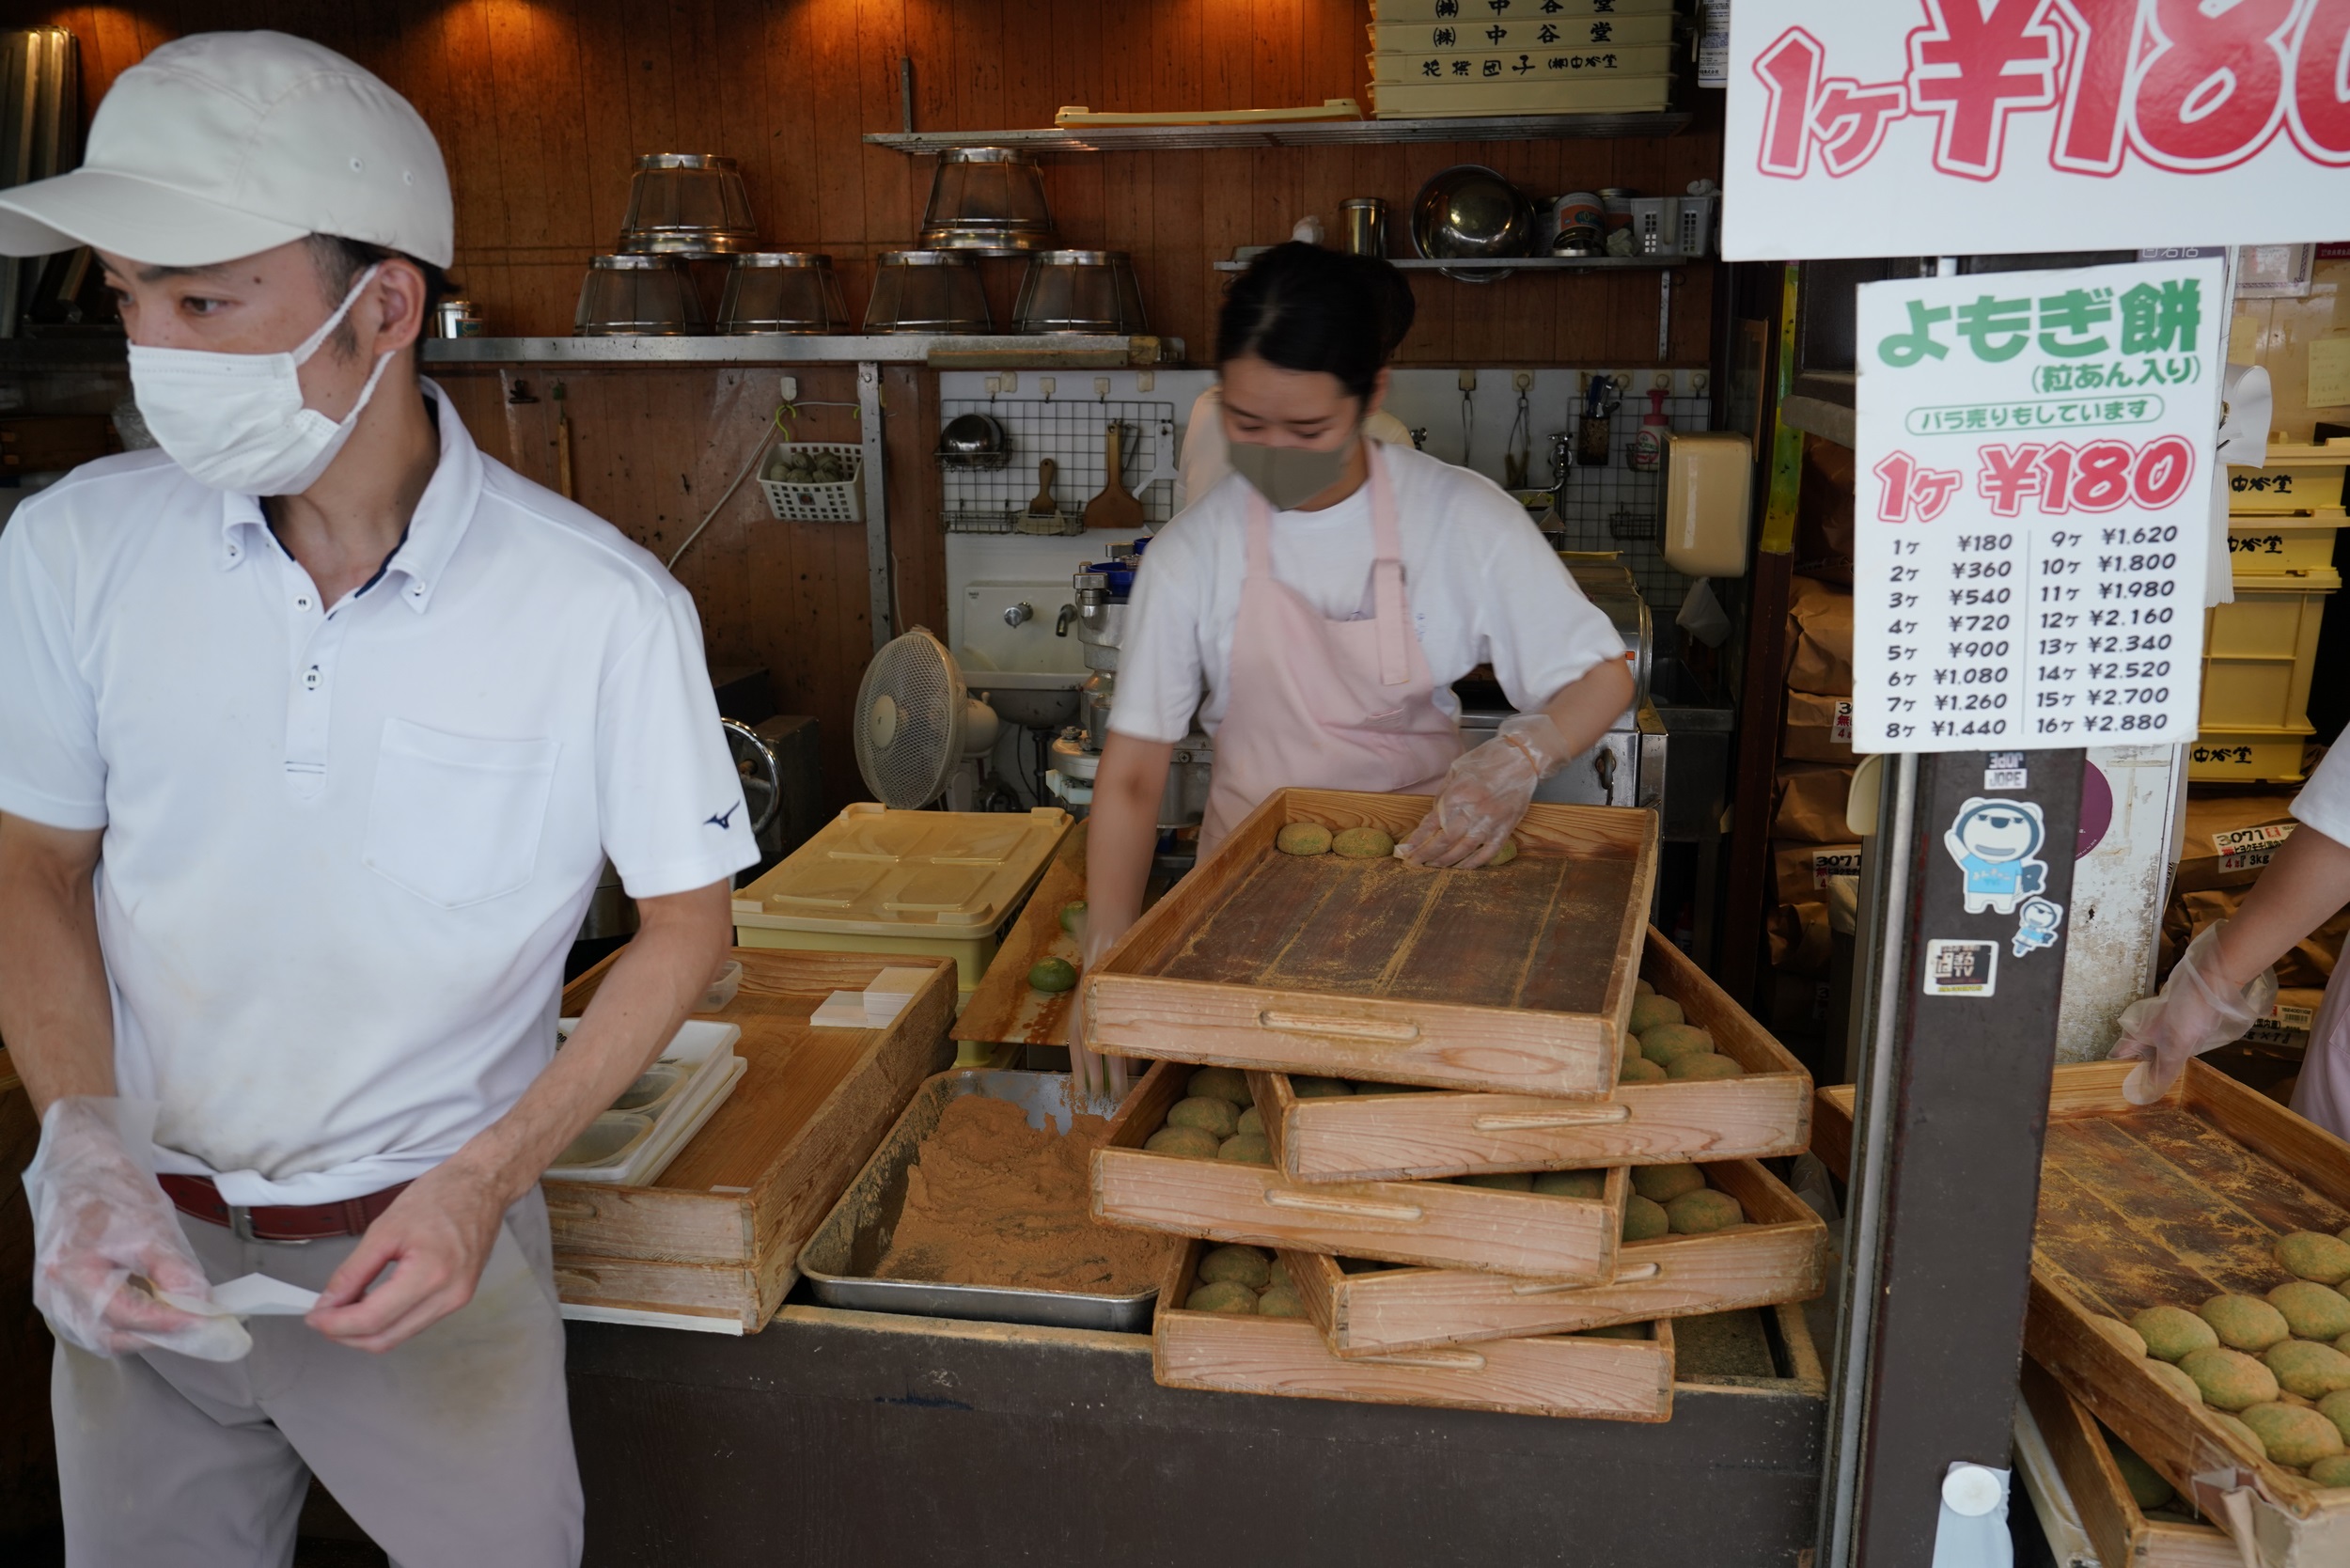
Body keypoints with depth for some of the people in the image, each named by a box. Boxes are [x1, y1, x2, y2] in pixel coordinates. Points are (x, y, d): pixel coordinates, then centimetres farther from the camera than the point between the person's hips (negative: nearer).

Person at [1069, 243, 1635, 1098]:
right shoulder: (1194, 552, -11)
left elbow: (1603, 676, -7)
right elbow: (1133, 770, -11)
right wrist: (1107, 960, -22)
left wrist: (1520, 758, -29)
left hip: (1424, 859, 0)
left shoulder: (1461, 518, -13)